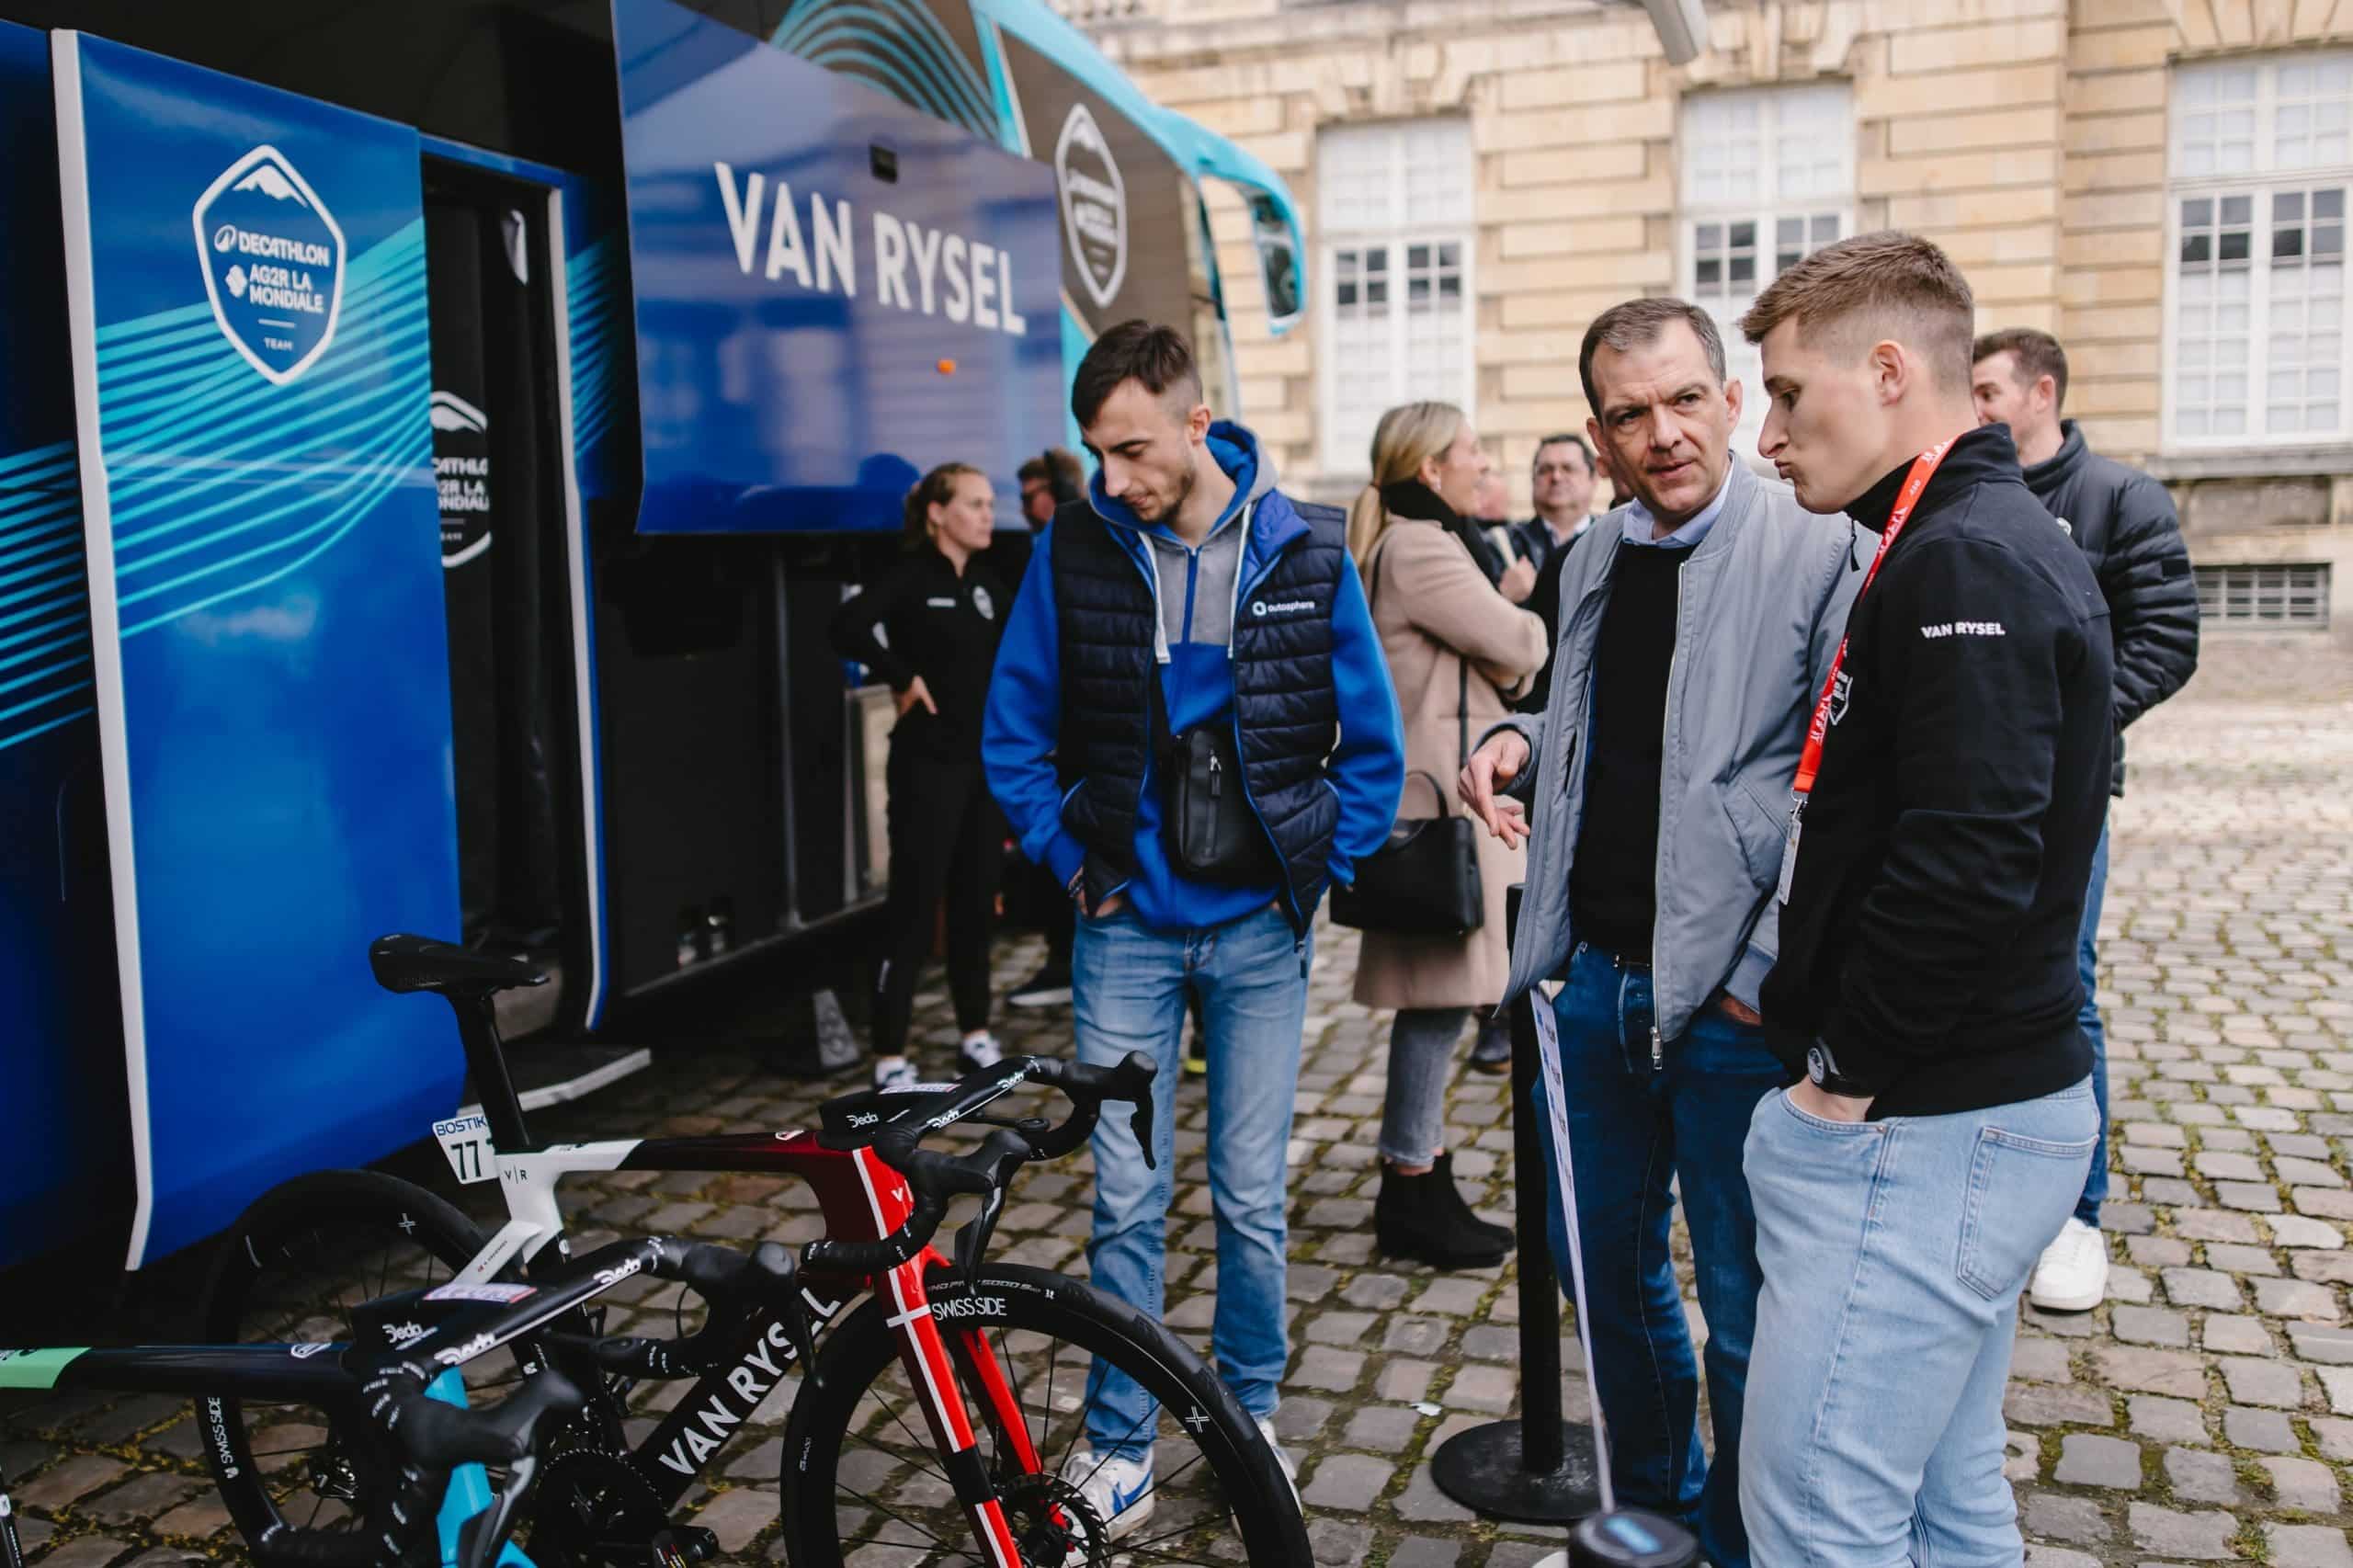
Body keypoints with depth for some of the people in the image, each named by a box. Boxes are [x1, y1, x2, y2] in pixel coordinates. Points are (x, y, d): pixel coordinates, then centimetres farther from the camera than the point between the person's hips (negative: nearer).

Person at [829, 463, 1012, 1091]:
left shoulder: (988, 584, 11)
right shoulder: (912, 580, -10)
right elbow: (848, 626, -27)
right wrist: (904, 678, -17)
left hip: (985, 760, 7)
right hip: (928, 763, -7)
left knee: (976, 900, 13)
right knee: (914, 905, -4)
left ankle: (975, 1035, 25)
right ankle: (890, 1058, 2)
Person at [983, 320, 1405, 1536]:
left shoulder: (1304, 552, -4)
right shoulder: (1076, 549, -4)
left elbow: (1373, 742, 3)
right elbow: (1014, 729, 5)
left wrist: (1320, 867, -1)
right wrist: (1069, 859, -1)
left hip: (1258, 933, 0)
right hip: (1126, 929, 0)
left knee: (1250, 1198, 10)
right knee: (1127, 1199, 5)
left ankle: (1250, 1411, 32)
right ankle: (1118, 1440, 23)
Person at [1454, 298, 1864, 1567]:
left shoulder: (1820, 552, -12)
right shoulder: (1594, 558, 10)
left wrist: (1773, 971, -17)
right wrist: (1523, 739, 4)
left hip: (1735, 1002, -7)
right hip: (1596, 977, 7)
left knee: (1748, 1318, 7)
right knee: (1603, 1264, 21)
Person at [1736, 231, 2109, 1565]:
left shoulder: (1959, 564, -18)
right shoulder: (2009, 540, 15)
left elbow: (1968, 864, -27)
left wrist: (1853, 1069, -15)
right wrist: (1802, 995, 12)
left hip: (1918, 1133, -10)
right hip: (1989, 1107, 10)